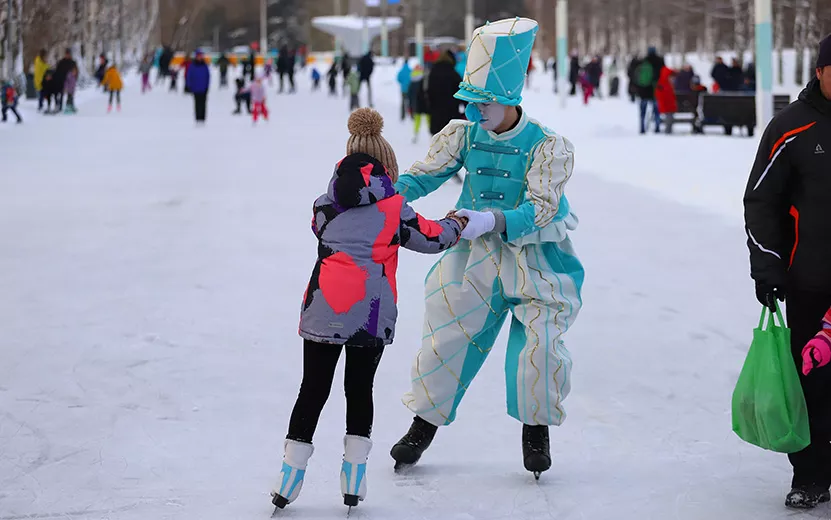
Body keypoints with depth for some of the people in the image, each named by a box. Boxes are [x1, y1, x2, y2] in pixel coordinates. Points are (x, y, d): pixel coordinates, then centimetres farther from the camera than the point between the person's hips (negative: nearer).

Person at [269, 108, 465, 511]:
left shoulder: (326, 205, 8)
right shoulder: (393, 207, 1)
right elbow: (429, 238, 11)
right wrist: (454, 226, 33)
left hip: (324, 310, 1)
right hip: (372, 313, -1)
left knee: (314, 390, 8)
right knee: (359, 389, 11)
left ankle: (290, 478, 6)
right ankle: (354, 480, 11)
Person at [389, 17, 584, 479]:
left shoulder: (548, 146, -17)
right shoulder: (463, 135, -5)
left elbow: (540, 209, -25)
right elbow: (421, 176, -7)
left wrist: (492, 222, -42)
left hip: (536, 257, -3)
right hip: (477, 255, 3)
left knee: (541, 341, -14)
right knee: (446, 333, 3)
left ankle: (536, 429, 12)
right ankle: (425, 425, 23)